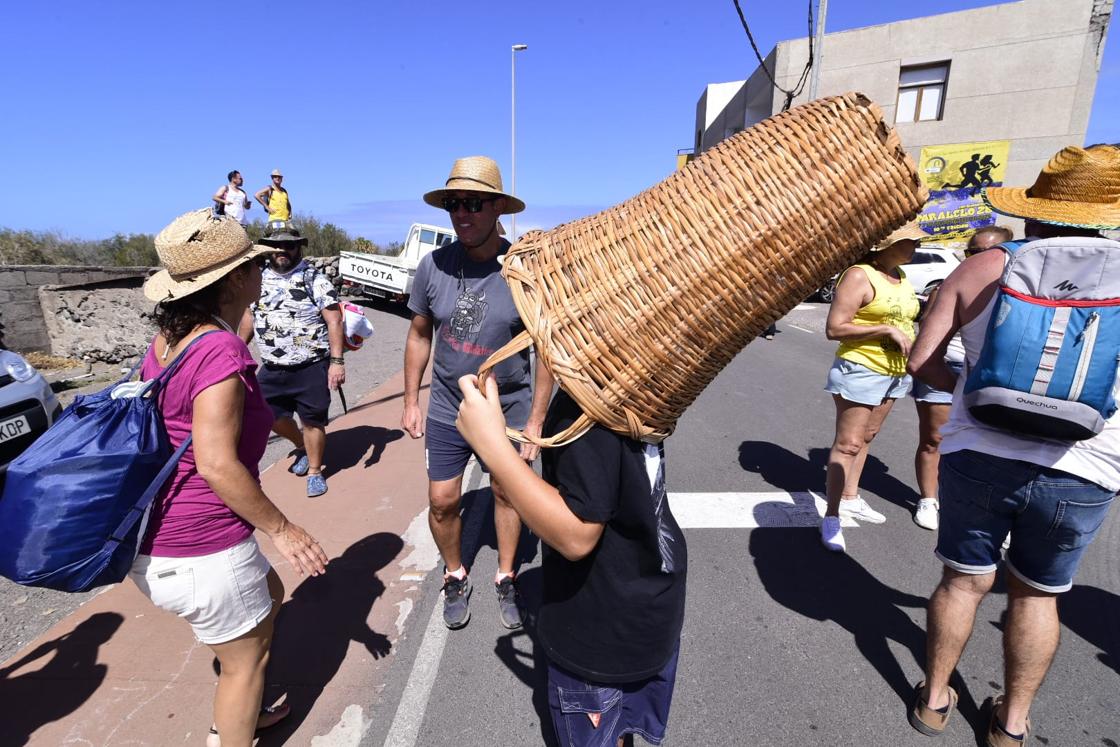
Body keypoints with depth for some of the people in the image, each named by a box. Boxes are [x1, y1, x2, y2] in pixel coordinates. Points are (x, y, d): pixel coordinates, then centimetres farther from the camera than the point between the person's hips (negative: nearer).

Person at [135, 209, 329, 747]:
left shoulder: (168, 338, 3)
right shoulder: (221, 350, -24)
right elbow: (217, 464, -27)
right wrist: (281, 528, -17)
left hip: (154, 537, 9)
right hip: (200, 553, -9)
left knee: (269, 595, 29)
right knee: (246, 657, 15)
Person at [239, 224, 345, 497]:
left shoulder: (314, 278, -9)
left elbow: (334, 319, -13)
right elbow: (250, 314, 20)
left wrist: (337, 361, -20)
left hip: (311, 367, -5)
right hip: (272, 369, 6)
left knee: (312, 421, 4)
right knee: (271, 416, 13)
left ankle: (315, 470, 24)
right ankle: (302, 446, 41)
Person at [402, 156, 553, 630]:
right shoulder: (434, 266, -9)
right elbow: (419, 335, 4)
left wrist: (536, 420, -9)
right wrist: (411, 402, 5)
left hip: (509, 410, -1)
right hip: (447, 411, 2)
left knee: (506, 493, 15)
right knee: (442, 502, 8)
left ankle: (506, 579, 39)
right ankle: (455, 578, 37)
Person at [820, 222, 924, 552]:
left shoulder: (901, 277, 10)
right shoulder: (859, 276, -15)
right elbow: (834, 328, -21)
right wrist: (886, 329, -23)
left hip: (893, 372, 8)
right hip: (861, 370, -8)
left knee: (865, 438, 17)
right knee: (847, 444, -6)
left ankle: (851, 497, 32)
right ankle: (831, 517, 0)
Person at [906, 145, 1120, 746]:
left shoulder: (982, 269, -3)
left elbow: (922, 361, -6)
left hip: (979, 456, 0)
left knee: (963, 581, 17)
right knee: (1037, 595, 20)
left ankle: (933, 699, 35)